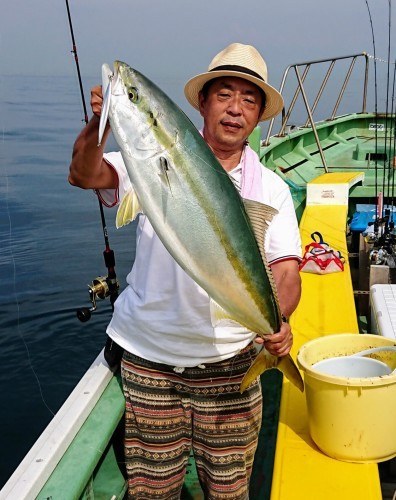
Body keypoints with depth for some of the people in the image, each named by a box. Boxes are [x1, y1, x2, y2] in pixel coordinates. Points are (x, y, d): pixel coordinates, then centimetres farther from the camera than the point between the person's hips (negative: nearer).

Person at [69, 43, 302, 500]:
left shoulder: (271, 189, 2)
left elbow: (285, 270, -6)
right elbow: (84, 175, -14)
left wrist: (277, 320, -27)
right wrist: (100, 125, -34)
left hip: (228, 361, 1)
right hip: (147, 355, 0)